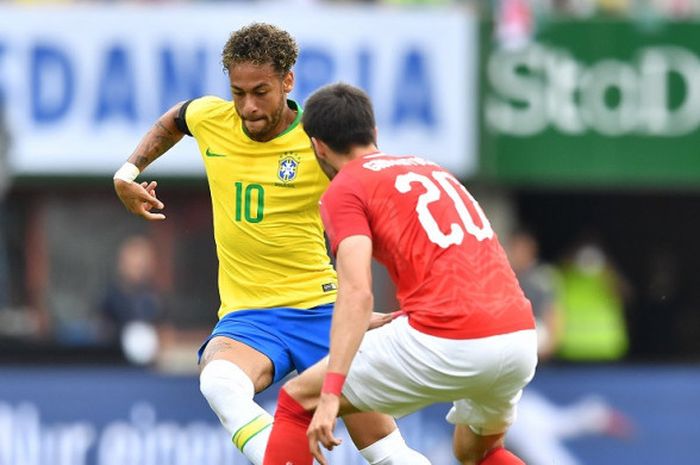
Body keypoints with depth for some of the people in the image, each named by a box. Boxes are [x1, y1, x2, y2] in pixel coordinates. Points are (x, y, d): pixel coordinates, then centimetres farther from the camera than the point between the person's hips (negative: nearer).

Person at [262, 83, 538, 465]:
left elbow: (357, 293, -12)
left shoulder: (345, 190, 4)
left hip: (445, 345, -7)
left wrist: (330, 394, -18)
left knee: (297, 402, 10)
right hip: (521, 338, 7)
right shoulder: (432, 171, 26)